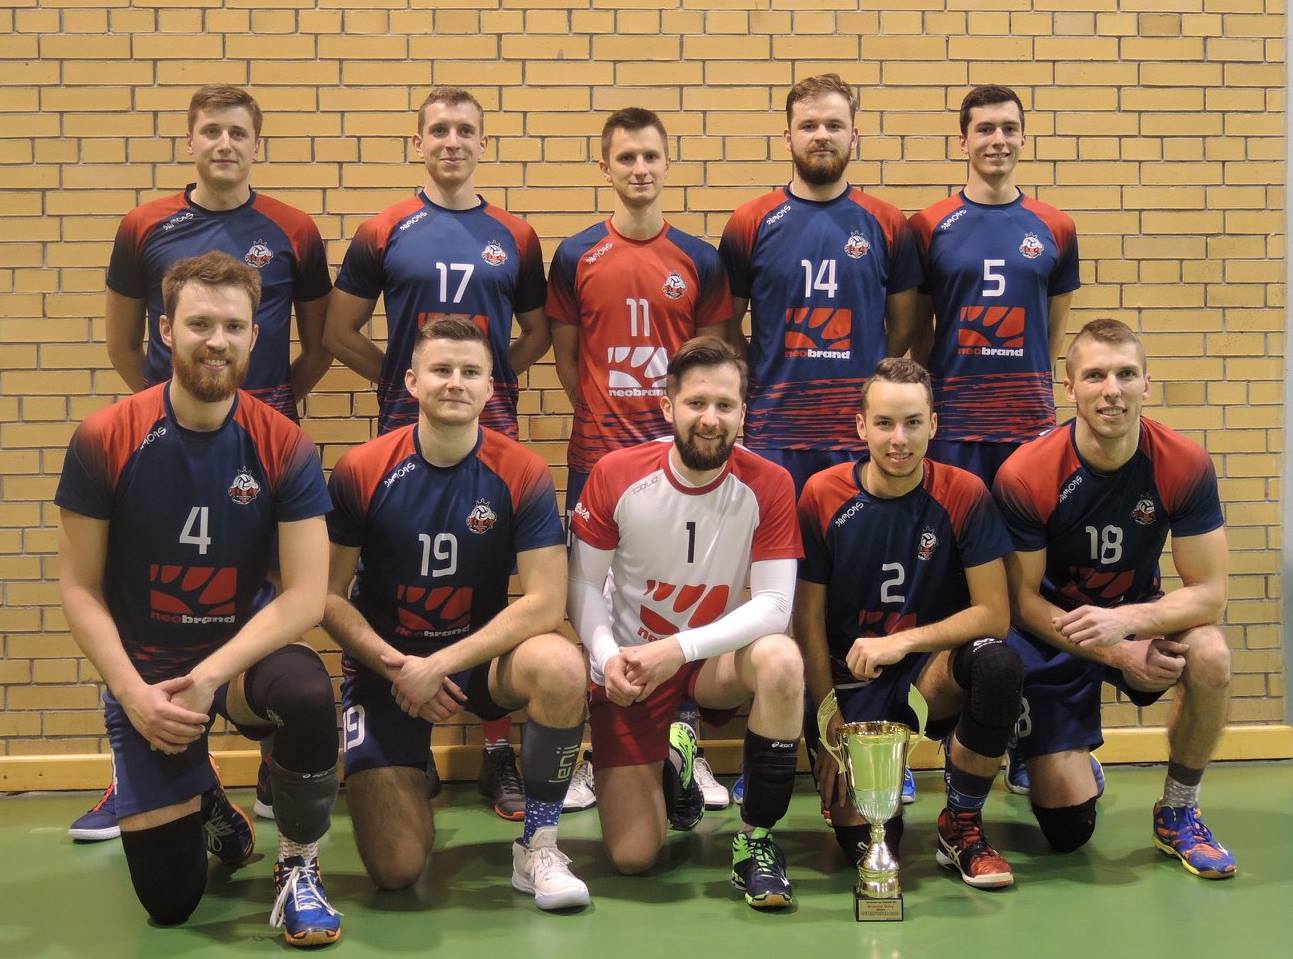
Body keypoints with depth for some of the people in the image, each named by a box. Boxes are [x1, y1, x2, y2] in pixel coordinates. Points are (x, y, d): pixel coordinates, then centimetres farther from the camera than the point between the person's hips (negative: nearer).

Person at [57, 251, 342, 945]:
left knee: (306, 690, -37)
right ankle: (205, 805, 35)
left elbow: (305, 595, -15)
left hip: (245, 652, 0)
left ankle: (298, 871, -10)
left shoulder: (284, 448, -11)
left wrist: (209, 676, -25)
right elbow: (79, 587, -7)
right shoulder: (103, 441, -11)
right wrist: (132, 692, -19)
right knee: (169, 901, -2)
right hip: (144, 670, 0)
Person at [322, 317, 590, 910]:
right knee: (396, 870, -11)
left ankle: (538, 845, -13)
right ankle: (405, 776, 27)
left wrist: (441, 664, -22)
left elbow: (545, 602, -16)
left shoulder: (521, 473, -10)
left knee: (560, 666, -35)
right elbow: (329, 595, -5)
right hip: (385, 663, 0)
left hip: (481, 655, 1)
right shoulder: (361, 472, -10)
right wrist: (394, 666, -19)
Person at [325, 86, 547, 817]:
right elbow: (341, 331, 8)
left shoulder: (515, 239, 9)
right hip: (405, 430, -1)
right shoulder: (385, 234, 5)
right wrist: (402, 375, -1)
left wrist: (494, 375, 2)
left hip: (494, 433, 1)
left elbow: (537, 332, 17)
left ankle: (500, 752, 11)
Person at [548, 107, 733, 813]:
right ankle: (593, 753, 14)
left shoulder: (699, 260, 6)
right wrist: (599, 414, 0)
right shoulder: (575, 257, 3)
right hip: (597, 454, -1)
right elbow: (565, 354, 9)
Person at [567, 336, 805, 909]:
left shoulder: (767, 486, -14)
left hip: (717, 659, 0)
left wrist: (681, 648, -30)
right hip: (631, 665, 0)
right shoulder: (615, 476, -13)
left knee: (781, 661, -37)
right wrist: (606, 656, -23)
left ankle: (755, 840, -15)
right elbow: (583, 583, -5)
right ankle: (671, 762, 31)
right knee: (631, 858, -7)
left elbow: (774, 605, -19)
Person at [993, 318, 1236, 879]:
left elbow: (1208, 592, -17)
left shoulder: (1184, 465, -18)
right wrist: (1117, 653, -25)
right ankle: (1047, 762, 31)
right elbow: (1022, 600, -15)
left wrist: (1125, 620, -35)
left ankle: (1178, 813, -7)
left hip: (1142, 617, 2)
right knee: (1070, 828, -9)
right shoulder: (1024, 475, -23)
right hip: (1053, 631, -2)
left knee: (1211, 657, -34)